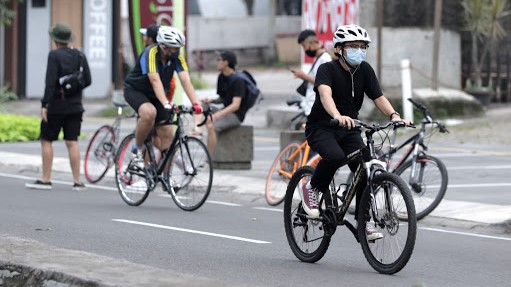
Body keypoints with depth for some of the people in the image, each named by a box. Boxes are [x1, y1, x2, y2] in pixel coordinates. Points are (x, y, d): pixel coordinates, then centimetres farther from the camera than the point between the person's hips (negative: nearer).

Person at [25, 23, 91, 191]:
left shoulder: (54, 56, -12)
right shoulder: (80, 56, 5)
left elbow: (50, 82, -18)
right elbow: (87, 81, 5)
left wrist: (44, 104, -17)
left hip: (57, 106, -5)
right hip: (75, 105, 5)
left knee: (46, 141, 5)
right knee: (72, 142, 6)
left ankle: (46, 180, 4)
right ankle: (77, 181, 2)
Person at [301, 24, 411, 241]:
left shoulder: (365, 70, -1)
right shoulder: (327, 69, -18)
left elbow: (378, 97, -9)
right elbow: (325, 94, -37)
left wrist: (394, 115, -30)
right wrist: (338, 116, -57)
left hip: (348, 129, 5)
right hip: (321, 128, -5)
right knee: (335, 156, -35)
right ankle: (312, 188, -6)